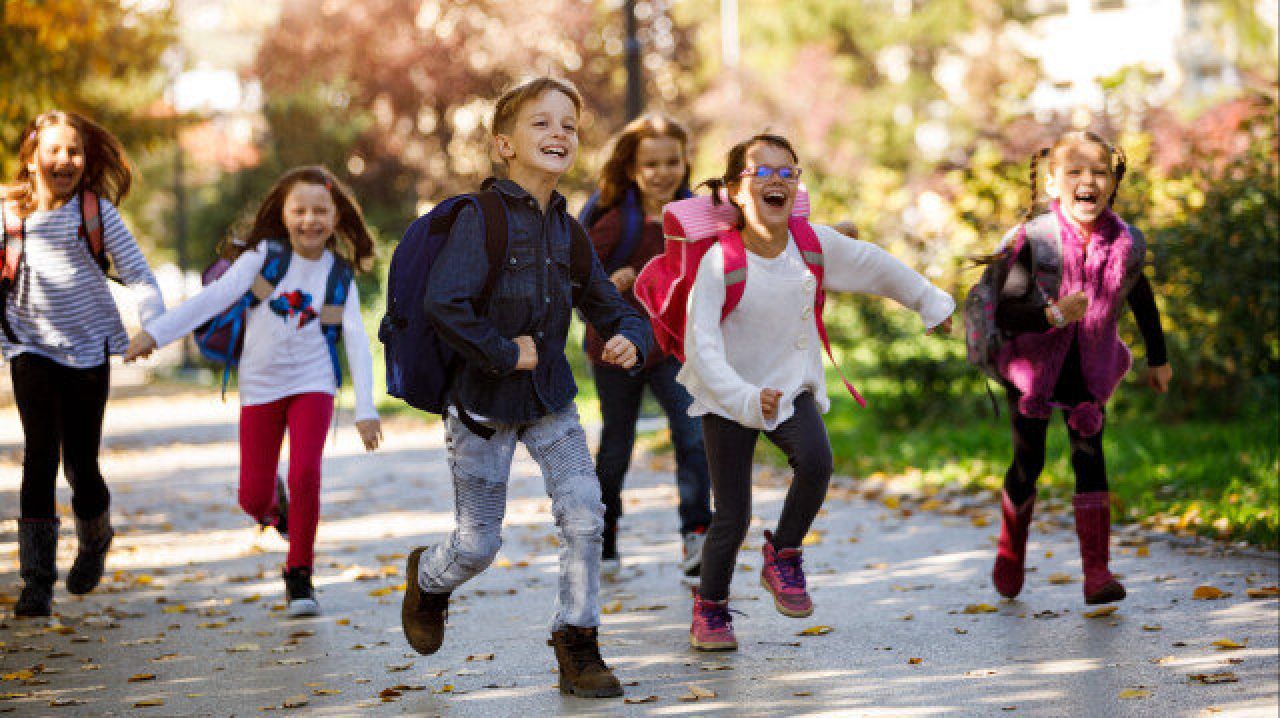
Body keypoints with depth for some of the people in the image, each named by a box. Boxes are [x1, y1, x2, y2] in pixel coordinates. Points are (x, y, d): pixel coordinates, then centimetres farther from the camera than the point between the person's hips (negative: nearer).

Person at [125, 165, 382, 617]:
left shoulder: (340, 275, -1)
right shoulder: (264, 255, -6)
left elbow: (357, 342, -3)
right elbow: (215, 297, -13)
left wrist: (366, 409, -10)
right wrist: (156, 332, -23)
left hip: (312, 384, 0)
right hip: (261, 386, 0)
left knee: (305, 475, -20)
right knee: (253, 498, 1)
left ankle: (299, 573, 0)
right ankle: (272, 509, 41)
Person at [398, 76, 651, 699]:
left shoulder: (568, 234, 3)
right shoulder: (481, 219, -17)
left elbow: (613, 310, 10)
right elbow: (442, 303, -29)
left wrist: (628, 341, -13)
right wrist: (503, 353, -21)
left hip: (550, 400, 5)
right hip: (483, 404, -5)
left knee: (584, 512, -13)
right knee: (478, 546, 3)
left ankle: (576, 644, 3)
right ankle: (428, 578, 39)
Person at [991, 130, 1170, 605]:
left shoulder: (1126, 244, -12)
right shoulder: (1035, 240, -22)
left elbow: (1142, 299, 8)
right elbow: (1004, 313, -26)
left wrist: (1157, 358, 18)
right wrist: (1052, 314, -43)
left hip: (1090, 368, 2)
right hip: (1034, 365, -2)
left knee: (1089, 455, -11)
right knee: (1028, 463, 6)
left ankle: (1097, 573, -14)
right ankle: (1011, 553, 34)